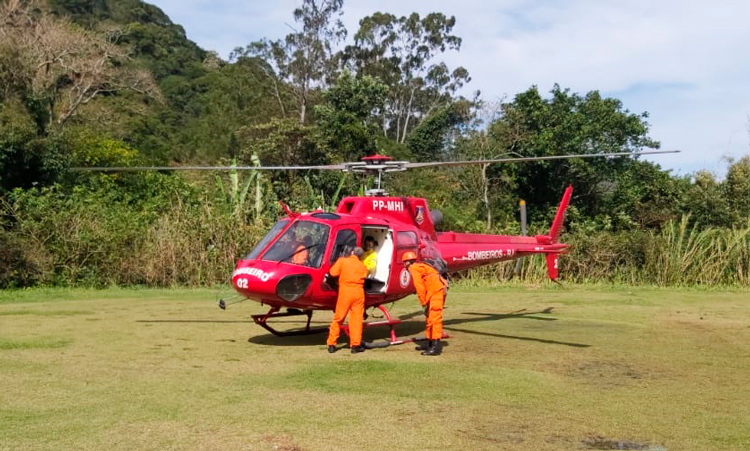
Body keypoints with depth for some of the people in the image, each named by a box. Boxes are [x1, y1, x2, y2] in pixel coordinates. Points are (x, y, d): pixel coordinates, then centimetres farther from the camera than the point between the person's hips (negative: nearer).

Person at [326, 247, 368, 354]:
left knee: (338, 318, 5)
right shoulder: (363, 266, 13)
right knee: (357, 319, 3)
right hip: (359, 292, 1)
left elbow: (333, 272, 0)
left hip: (345, 290, -1)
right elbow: (364, 277, 8)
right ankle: (355, 345, 1)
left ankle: (331, 344, 6)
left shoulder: (342, 260, 4)